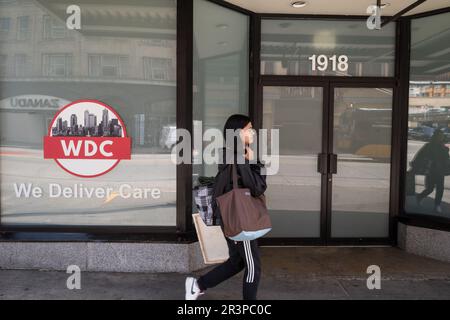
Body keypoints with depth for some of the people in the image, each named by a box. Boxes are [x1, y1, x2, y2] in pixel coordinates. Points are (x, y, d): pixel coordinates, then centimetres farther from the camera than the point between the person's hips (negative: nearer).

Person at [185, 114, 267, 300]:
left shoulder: (230, 156, 9)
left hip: (231, 216, 10)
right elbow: (258, 188, -22)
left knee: (236, 261, 22)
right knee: (253, 267, 6)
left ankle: (198, 285, 28)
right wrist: (255, 162, -12)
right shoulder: (239, 160, -21)